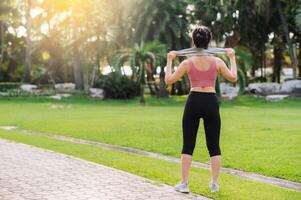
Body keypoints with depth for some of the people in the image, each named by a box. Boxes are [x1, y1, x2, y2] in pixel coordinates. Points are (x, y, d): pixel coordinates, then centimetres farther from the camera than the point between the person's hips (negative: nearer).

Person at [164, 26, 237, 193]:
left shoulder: (188, 62, -1)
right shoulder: (217, 61, 2)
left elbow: (169, 80, 2)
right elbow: (233, 78, 10)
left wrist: (169, 60, 12)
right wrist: (232, 58, 19)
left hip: (194, 101, -1)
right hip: (211, 102, 1)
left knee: (188, 146, 6)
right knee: (214, 146, 10)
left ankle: (184, 184, 5)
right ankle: (215, 183, 13)